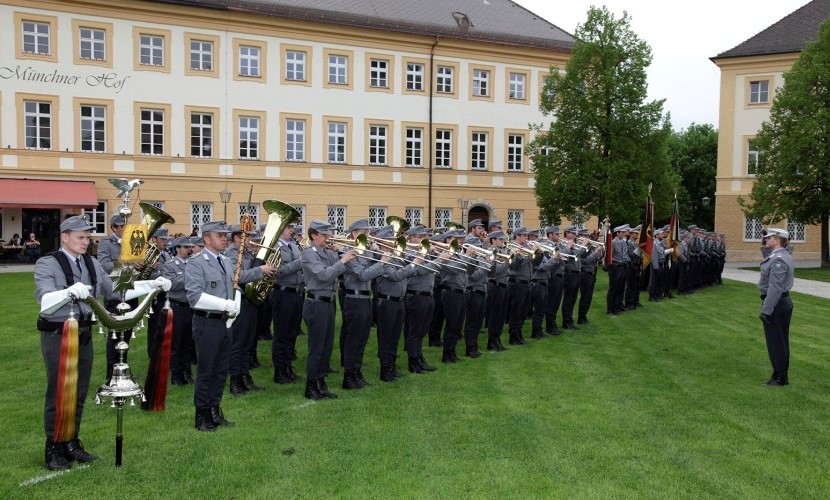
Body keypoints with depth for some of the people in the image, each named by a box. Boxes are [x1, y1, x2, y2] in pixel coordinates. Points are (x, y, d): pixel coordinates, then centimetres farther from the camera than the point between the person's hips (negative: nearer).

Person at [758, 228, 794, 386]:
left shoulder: (778, 259, -20)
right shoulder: (783, 255, 12)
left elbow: (775, 288, -25)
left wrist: (766, 310, -24)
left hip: (776, 303, -10)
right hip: (783, 302, 10)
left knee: (776, 341, -1)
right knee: (780, 341, 16)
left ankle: (780, 378, 8)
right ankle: (782, 376, 25)